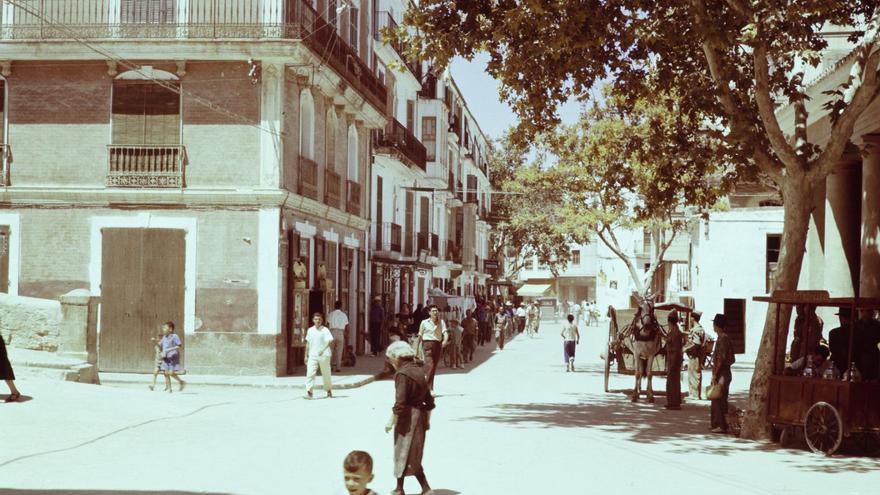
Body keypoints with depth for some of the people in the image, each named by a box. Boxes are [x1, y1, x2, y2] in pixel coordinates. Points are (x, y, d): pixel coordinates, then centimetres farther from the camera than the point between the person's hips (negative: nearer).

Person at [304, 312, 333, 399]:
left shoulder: (325, 330, -4)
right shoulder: (310, 330, 9)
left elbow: (330, 341, -13)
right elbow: (308, 343, 16)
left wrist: (323, 349, -23)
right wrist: (306, 355, 15)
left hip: (324, 355, -3)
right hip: (312, 355, 3)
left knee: (326, 374, 9)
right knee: (310, 373, -12)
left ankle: (329, 390, 28)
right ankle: (309, 391, -17)